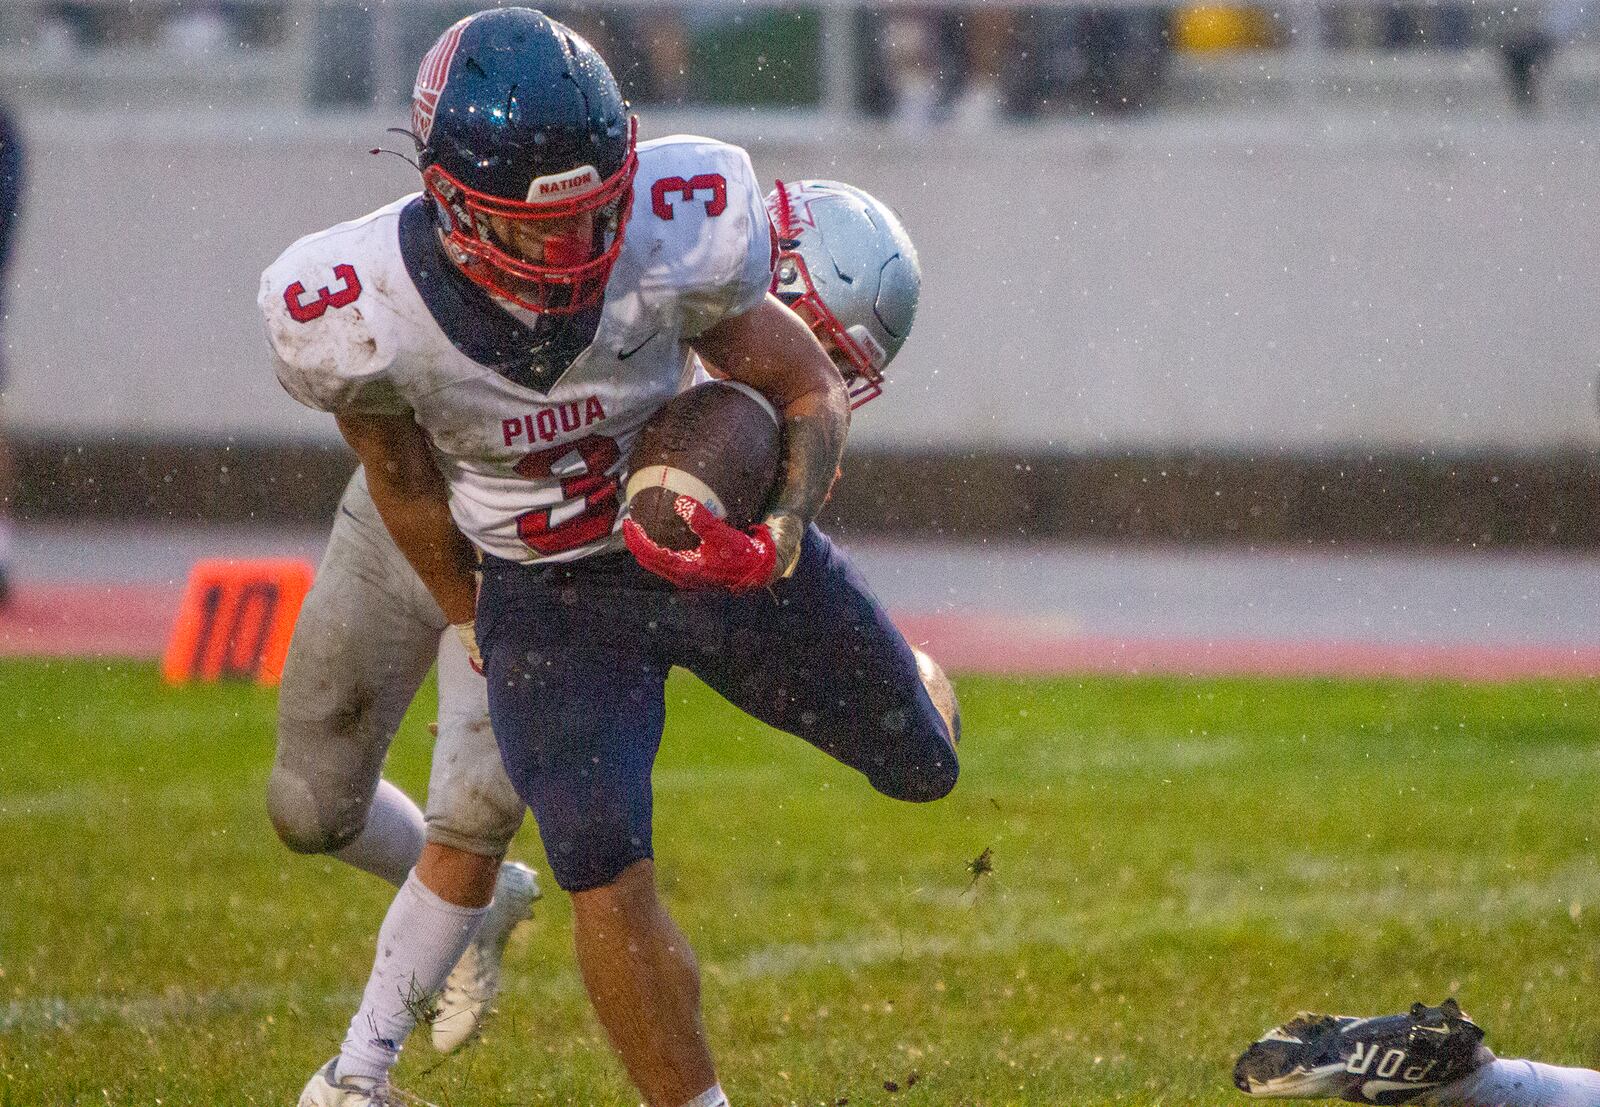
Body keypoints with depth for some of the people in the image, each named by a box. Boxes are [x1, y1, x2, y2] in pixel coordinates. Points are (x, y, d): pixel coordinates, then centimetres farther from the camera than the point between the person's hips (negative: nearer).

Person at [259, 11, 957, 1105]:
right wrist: (465, 617, 9)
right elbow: (406, 484, -6)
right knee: (603, 865, -19)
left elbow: (810, 388, -12)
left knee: (921, 764, 17)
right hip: (542, 594, -2)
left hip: (722, 545, 2)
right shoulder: (358, 312, -28)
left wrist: (783, 536, -30)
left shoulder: (678, 233, -29)